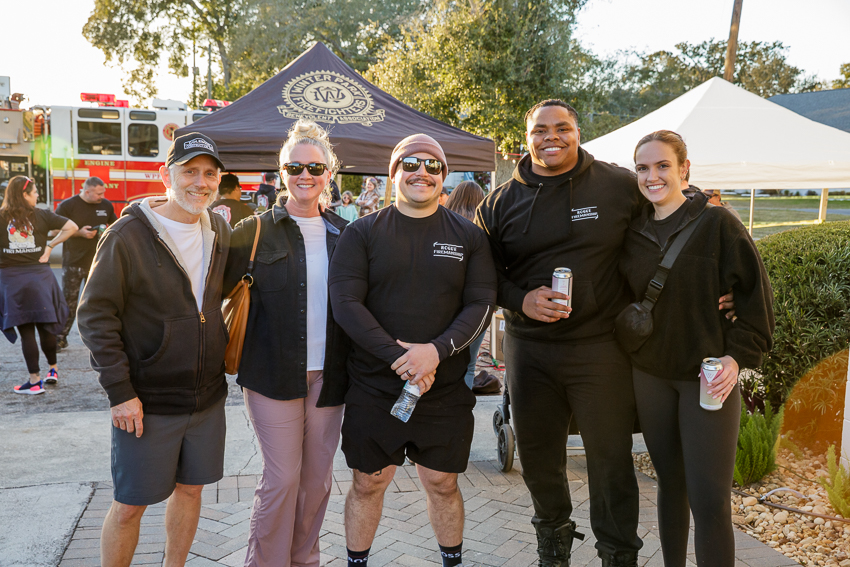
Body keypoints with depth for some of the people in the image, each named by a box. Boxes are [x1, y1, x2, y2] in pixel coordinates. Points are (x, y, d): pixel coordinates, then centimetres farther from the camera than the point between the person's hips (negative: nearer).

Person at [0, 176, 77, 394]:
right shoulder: (41, 215, 0)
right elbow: (72, 227, -3)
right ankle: (53, 370, 26)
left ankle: (35, 381, 5)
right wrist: (50, 246, 2)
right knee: (45, 326, 13)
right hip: (39, 276, 1)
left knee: (26, 331, 3)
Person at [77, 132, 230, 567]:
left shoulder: (221, 231, 4)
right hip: (147, 402, -5)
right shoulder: (128, 234, -13)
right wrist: (119, 391, -15)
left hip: (207, 396, 5)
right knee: (130, 504, 6)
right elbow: (95, 315, -12)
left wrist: (222, 353, 10)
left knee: (190, 487, 17)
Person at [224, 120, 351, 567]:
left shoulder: (344, 234, 8)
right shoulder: (257, 231, -1)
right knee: (281, 478, 1)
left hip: (327, 376, 3)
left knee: (318, 477, 12)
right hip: (274, 373, -3)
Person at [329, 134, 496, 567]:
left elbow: (481, 304, -2)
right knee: (368, 483, 11)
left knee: (442, 483, 12)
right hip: (374, 386, 0)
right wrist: (398, 357, -17)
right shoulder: (362, 233, 1)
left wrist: (437, 349, -18)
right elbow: (345, 303, -8)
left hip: (446, 389, 1)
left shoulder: (468, 236, 5)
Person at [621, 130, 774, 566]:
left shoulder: (717, 224, -7)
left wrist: (738, 355, -14)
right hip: (650, 375, 4)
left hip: (708, 376, -4)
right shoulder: (633, 233, 5)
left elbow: (756, 294, -6)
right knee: (670, 482, 15)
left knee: (708, 498, -5)